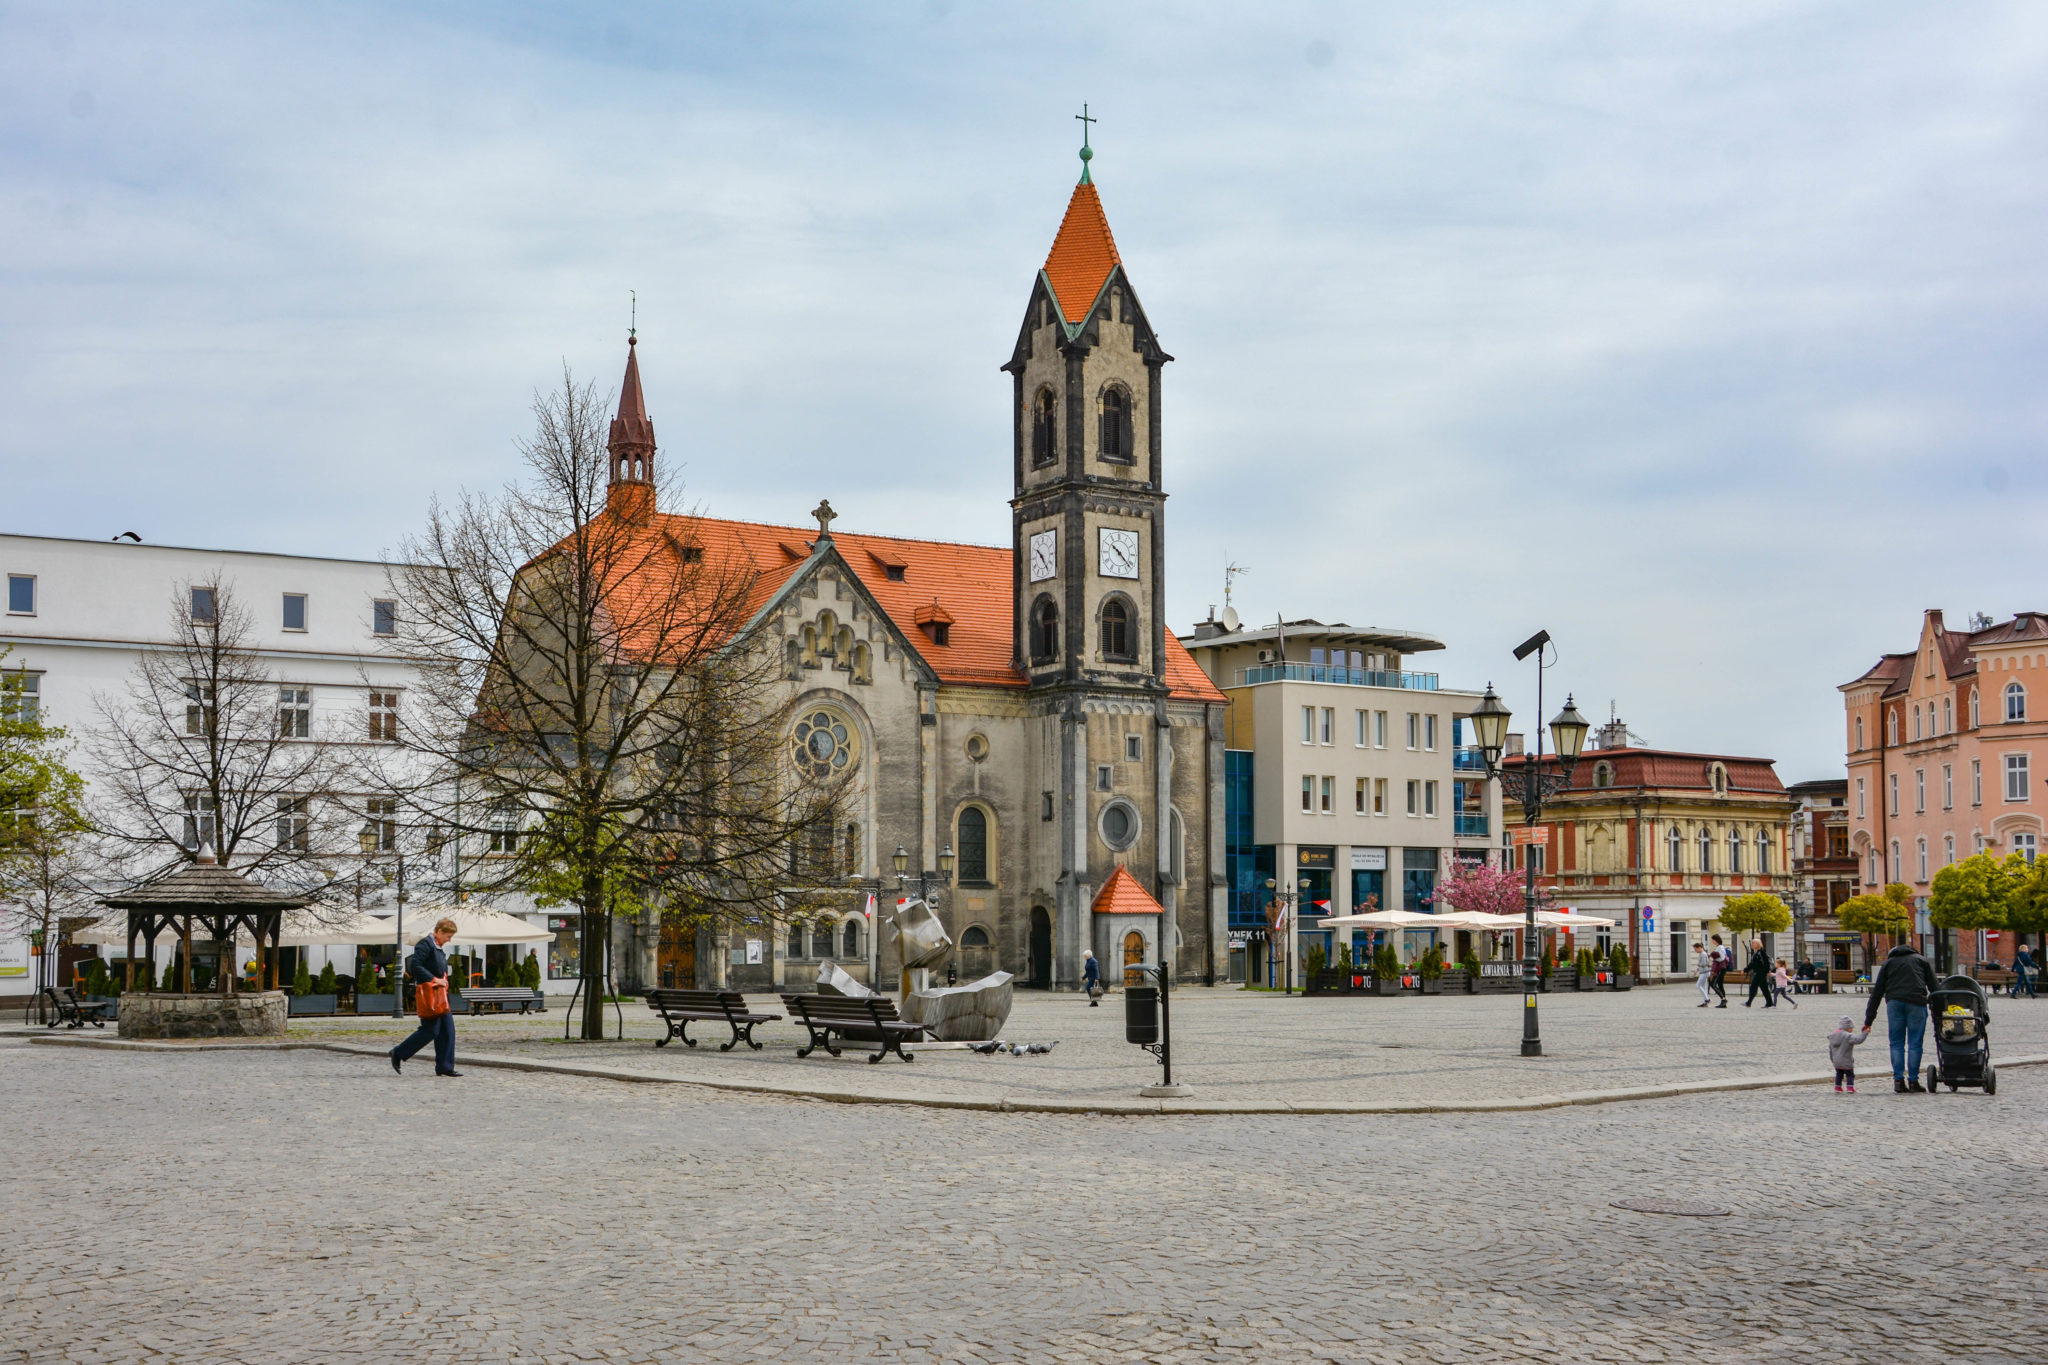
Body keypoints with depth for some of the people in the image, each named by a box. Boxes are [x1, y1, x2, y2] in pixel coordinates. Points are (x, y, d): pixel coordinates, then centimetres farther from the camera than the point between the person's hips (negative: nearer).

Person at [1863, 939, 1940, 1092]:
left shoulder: (1888, 963, 24)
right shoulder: (1922, 960, 23)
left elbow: (1877, 992, 19)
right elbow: (1934, 987, 12)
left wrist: (1868, 1020, 19)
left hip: (1894, 1002, 1)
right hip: (1916, 1002, -1)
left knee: (1896, 1043, 6)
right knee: (1915, 1044, 3)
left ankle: (1898, 1080, 0)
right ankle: (1913, 1081, 2)